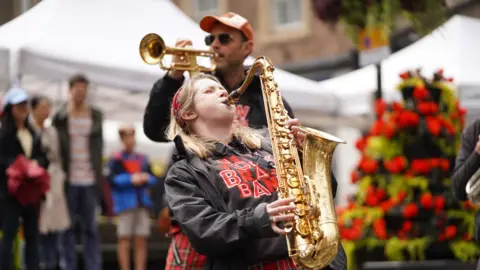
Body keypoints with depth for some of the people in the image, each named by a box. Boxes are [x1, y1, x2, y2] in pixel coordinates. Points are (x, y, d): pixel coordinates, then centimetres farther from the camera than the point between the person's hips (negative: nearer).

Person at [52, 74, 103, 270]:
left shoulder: (95, 115, 8)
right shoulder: (60, 117, 2)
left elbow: (98, 145, 11)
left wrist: (99, 176, 3)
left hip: (90, 180, 2)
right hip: (69, 179, -2)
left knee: (91, 227, 4)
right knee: (67, 227, 2)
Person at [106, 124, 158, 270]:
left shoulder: (142, 159, 16)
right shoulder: (116, 159, 3)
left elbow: (153, 179, 14)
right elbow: (112, 179, -9)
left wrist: (147, 178, -7)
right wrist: (131, 179, -18)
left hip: (142, 203, 4)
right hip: (125, 203, -4)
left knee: (141, 240, 3)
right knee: (124, 239, -2)